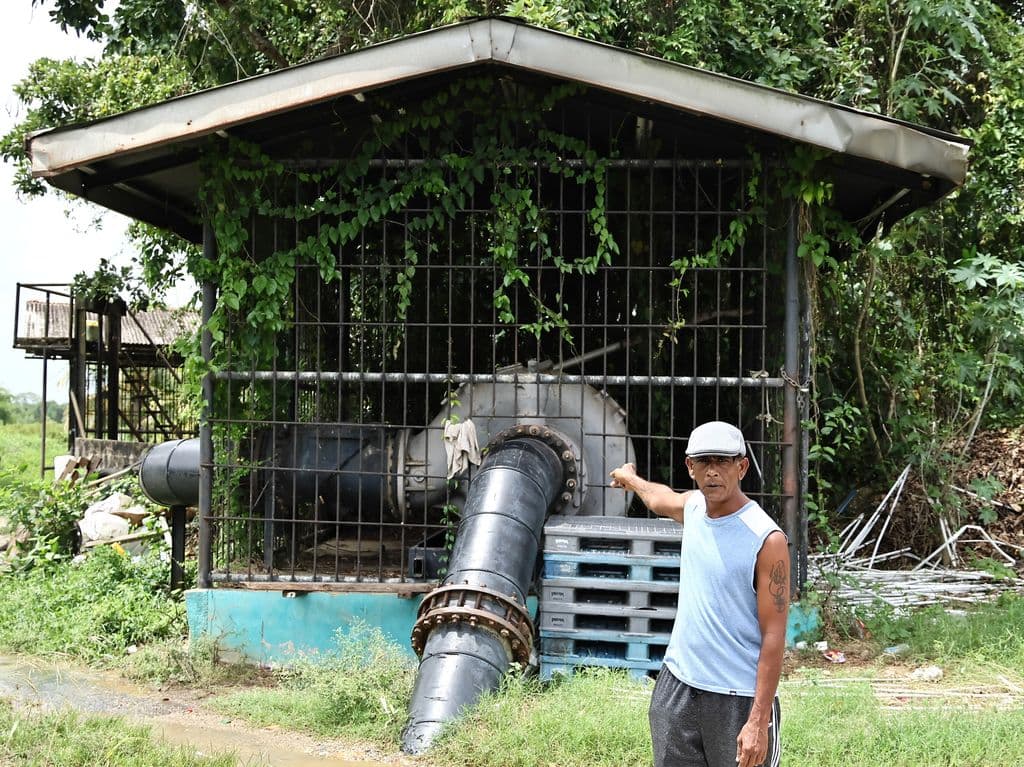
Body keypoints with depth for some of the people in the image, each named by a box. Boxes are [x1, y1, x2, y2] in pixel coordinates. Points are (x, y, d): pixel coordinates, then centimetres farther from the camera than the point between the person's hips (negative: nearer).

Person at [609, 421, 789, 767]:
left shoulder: (767, 540, -15)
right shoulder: (693, 506, 4)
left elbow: (773, 636, -16)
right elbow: (660, 498, 31)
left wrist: (759, 720, -21)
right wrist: (630, 478, 51)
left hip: (738, 699, -6)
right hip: (677, 686, 6)